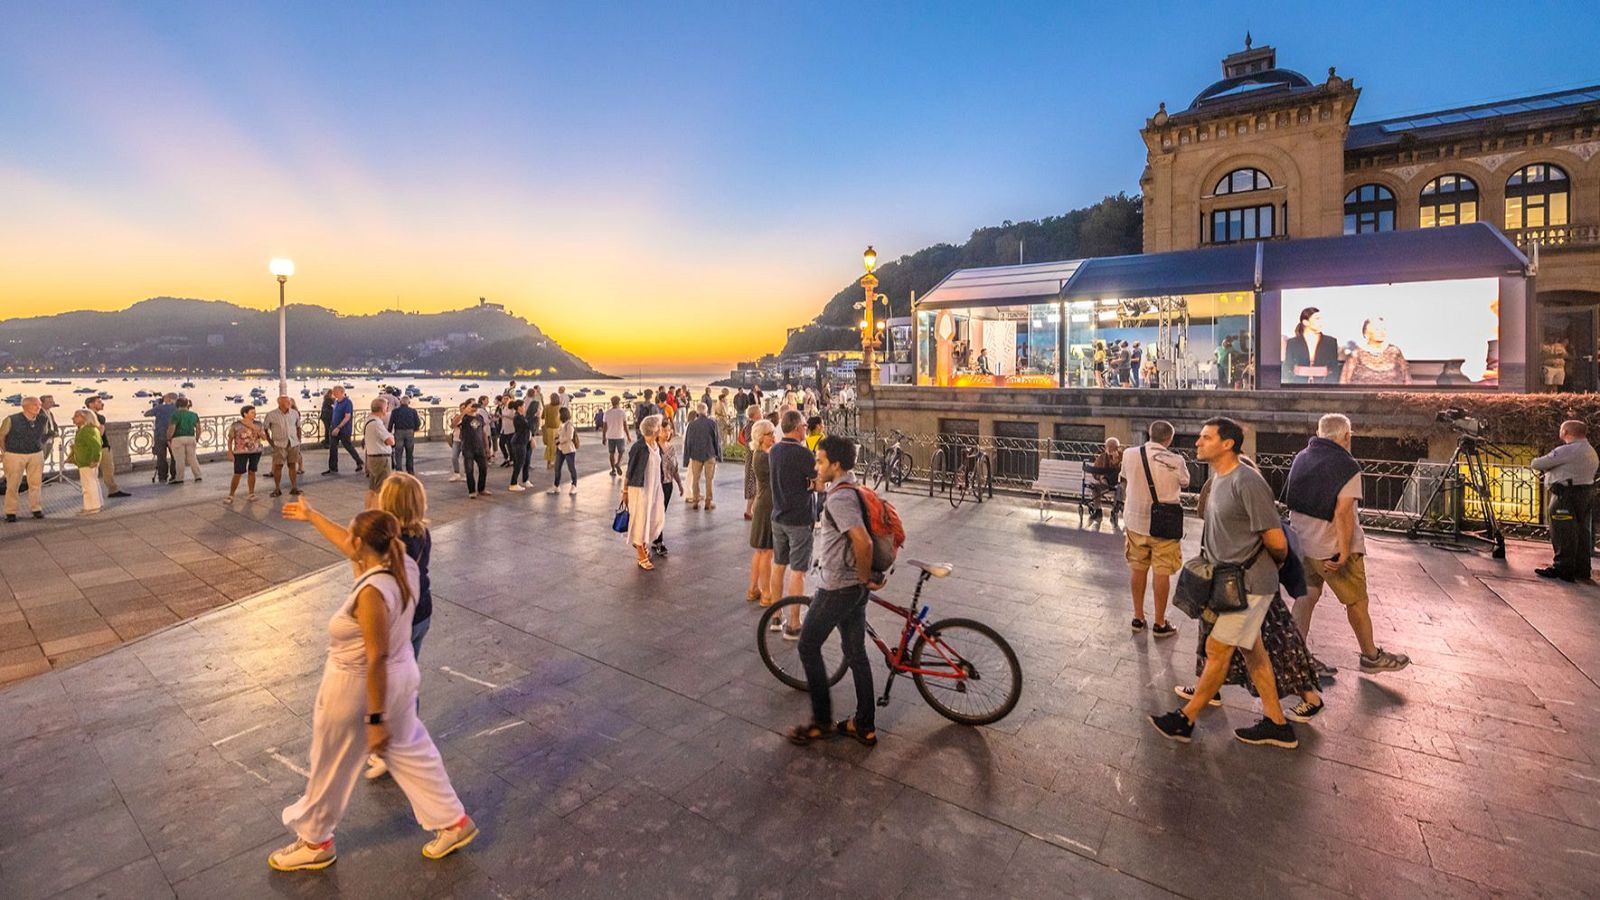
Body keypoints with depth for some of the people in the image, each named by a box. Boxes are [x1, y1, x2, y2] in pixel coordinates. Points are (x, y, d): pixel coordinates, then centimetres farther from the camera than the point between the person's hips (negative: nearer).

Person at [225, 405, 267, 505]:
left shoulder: (257, 424, 2)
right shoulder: (236, 425, -6)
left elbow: (264, 437, -2)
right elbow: (230, 439, -1)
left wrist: (254, 429, -14)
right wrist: (230, 453, -7)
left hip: (256, 451, 3)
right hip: (240, 452, -3)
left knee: (251, 472, 8)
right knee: (237, 474, -5)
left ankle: (251, 493, 17)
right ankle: (230, 496, 1)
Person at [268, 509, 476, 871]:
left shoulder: (372, 592, -33)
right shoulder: (405, 567, -9)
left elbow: (377, 658, -28)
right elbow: (357, 553, 10)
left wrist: (375, 719, -20)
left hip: (358, 689, -8)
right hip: (401, 676, 8)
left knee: (330, 768, 19)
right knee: (411, 751, 22)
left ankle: (315, 843, 44)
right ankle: (454, 822, 33)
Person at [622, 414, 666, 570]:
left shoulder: (656, 446, 5)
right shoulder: (639, 447, -17)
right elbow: (630, 470, -11)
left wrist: (660, 490, 16)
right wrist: (625, 491, -6)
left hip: (655, 487, 7)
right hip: (640, 488, -7)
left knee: (658, 518, 9)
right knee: (641, 521, 2)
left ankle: (640, 543, 35)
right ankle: (642, 558, 13)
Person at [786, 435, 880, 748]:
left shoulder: (838, 497, -22)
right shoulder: (855, 490, 9)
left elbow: (863, 542, -33)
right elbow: (864, 536, 20)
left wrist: (864, 577, -17)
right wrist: (867, 578, 18)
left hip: (837, 588, -9)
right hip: (855, 587, 9)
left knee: (808, 647, 6)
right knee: (855, 652, 16)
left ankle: (821, 722, 17)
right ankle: (865, 726, 25)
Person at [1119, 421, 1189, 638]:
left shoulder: (1129, 456, -8)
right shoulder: (1175, 461, -14)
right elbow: (1185, 484, 6)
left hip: (1135, 521, 3)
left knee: (1137, 569, 15)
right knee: (1162, 573, 8)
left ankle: (1138, 618, 25)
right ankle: (1159, 624, 18)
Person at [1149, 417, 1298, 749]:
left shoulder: (1247, 482, -23)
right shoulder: (1217, 478, 6)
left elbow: (1277, 542, -18)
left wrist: (1277, 564, 0)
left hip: (1249, 582, -9)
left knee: (1217, 649, 0)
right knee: (1250, 649, 17)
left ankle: (1185, 719, 13)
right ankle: (1276, 724, 30)